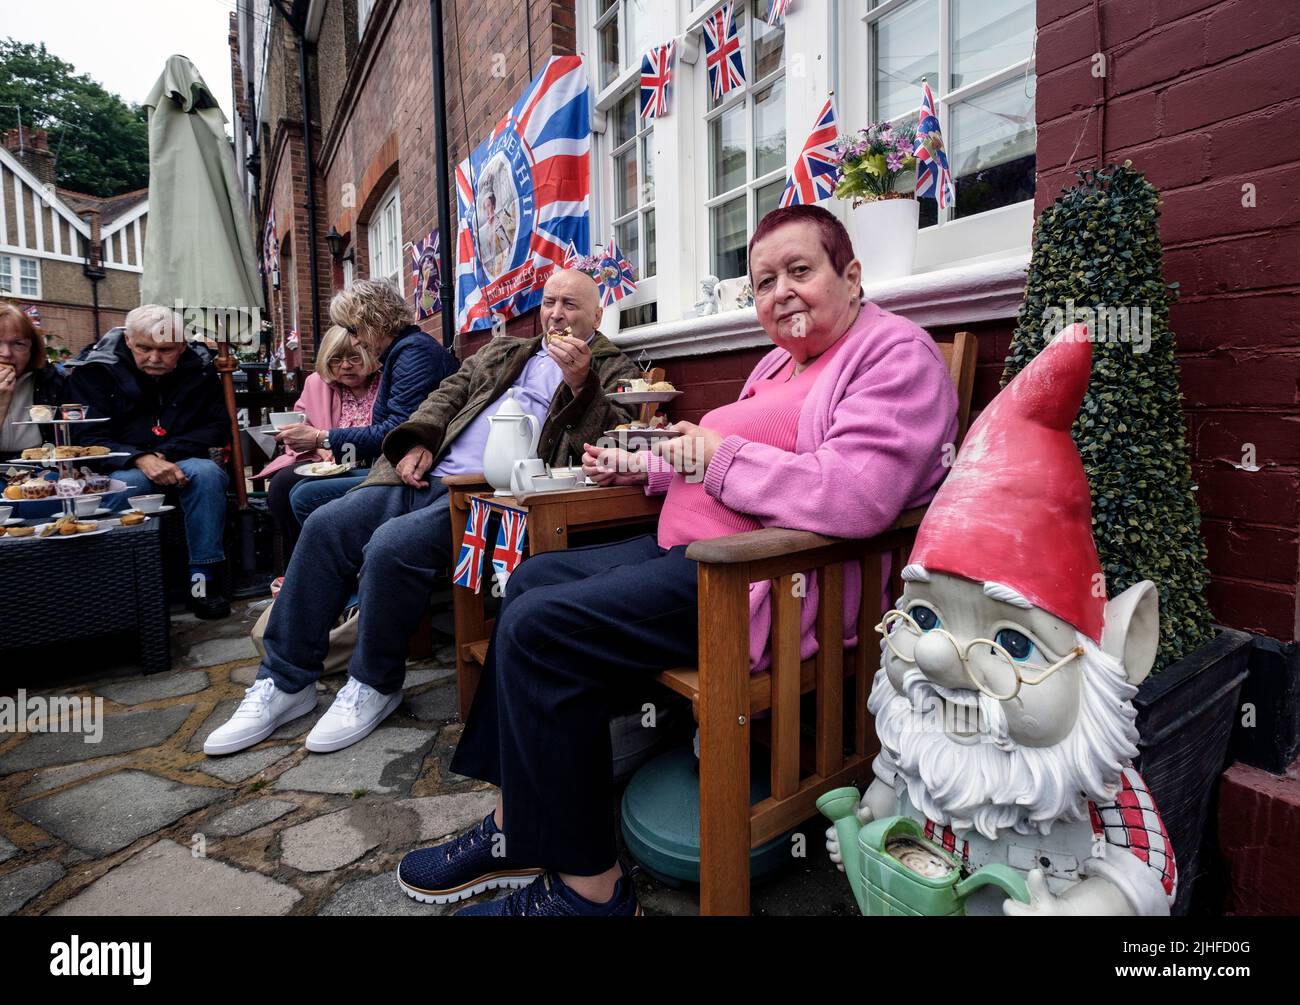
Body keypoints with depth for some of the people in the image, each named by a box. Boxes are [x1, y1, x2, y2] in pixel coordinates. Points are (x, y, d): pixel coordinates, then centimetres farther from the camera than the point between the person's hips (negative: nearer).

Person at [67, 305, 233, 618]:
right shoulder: (98, 369, -3)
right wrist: (141, 459, -26)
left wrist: (164, 454, -15)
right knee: (121, 486, -36)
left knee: (208, 473, -32)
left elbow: (218, 428, 0)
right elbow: (88, 438, -7)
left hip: (183, 463, 1)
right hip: (123, 466, -1)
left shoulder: (199, 368, 2)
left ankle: (204, 580, -29)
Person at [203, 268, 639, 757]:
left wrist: (580, 380, -19)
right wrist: (419, 441, 6)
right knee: (325, 526, -9)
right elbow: (447, 395, 25)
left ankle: (375, 683, -4)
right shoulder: (501, 352, 28)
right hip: (431, 476, 7)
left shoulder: (613, 370, 10)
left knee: (393, 545, -29)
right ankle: (285, 680, 3)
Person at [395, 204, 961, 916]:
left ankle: (587, 886, -3)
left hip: (766, 583, -11)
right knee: (534, 578, 11)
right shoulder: (782, 362, 22)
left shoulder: (895, 353, -9)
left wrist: (722, 456, -17)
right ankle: (519, 824, 14)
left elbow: (856, 496, -25)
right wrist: (642, 466, 21)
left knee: (537, 628, -19)